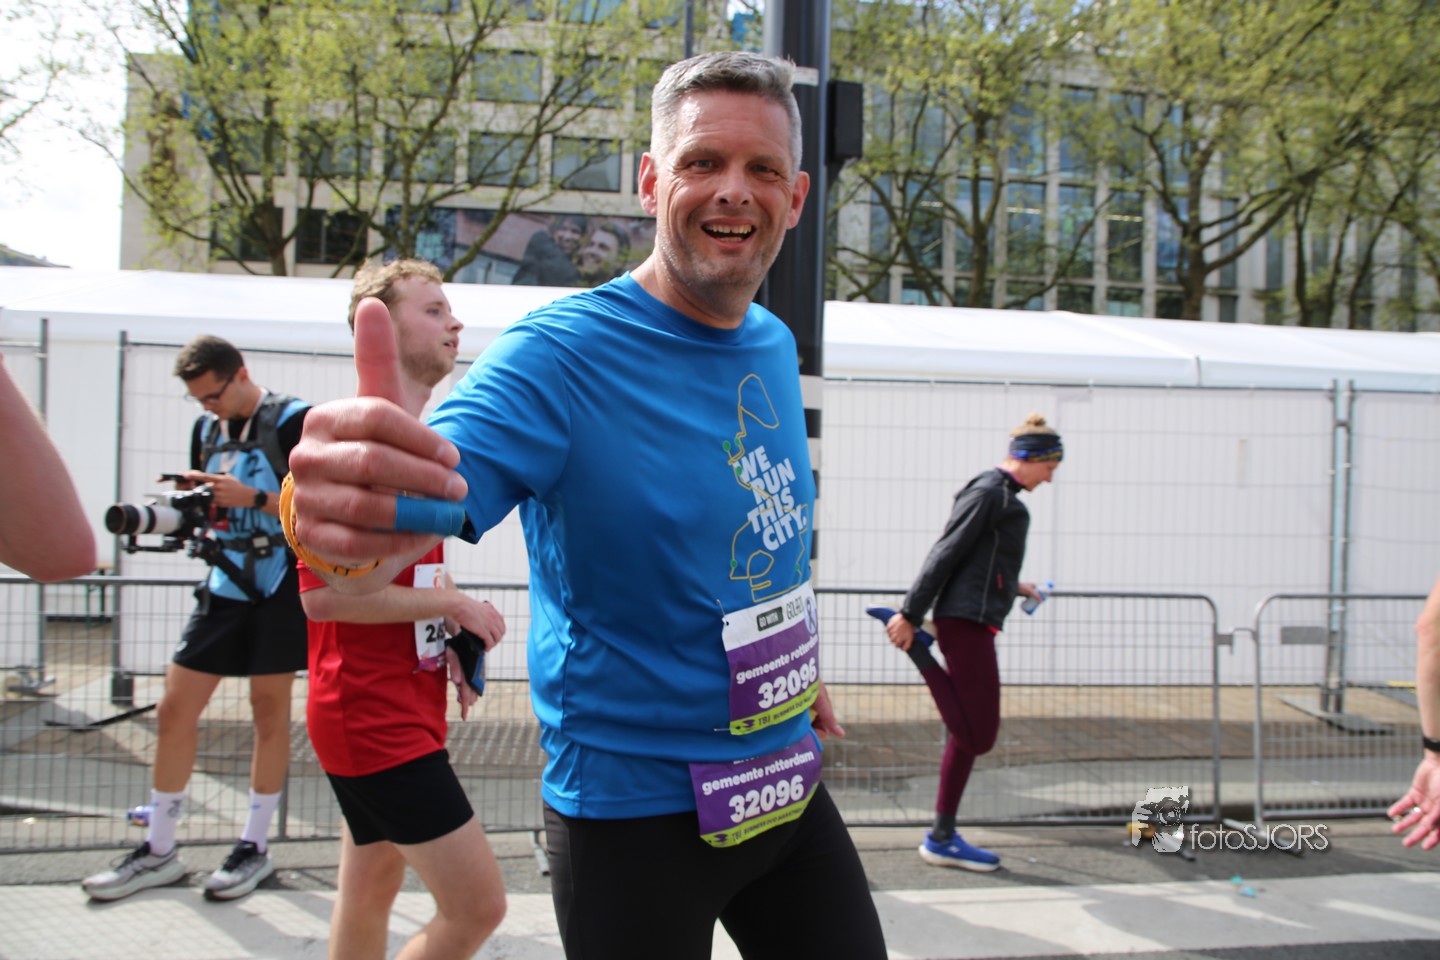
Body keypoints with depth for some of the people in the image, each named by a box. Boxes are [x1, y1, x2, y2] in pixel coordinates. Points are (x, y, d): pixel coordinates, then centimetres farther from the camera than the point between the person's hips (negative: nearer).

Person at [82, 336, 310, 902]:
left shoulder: (294, 420, -7)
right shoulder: (207, 427, 13)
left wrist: (252, 497, -20)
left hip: (279, 585, -6)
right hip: (224, 584, 6)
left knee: (269, 711, 3)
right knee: (174, 709, 4)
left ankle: (256, 846, 17)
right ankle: (158, 850, 17)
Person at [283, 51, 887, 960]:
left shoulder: (775, 346, 3)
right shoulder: (560, 353, -19)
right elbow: (418, 508, -34)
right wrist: (346, 524, -56)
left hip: (786, 782, 7)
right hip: (633, 807, -6)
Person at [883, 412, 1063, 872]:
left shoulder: (1000, 495, 19)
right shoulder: (989, 492, -11)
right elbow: (946, 554, -17)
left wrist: (1012, 585, 37)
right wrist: (910, 616, -20)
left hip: (970, 622, 11)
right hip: (966, 621, -11)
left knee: (968, 734, 12)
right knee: (978, 735, -8)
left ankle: (942, 837, 18)